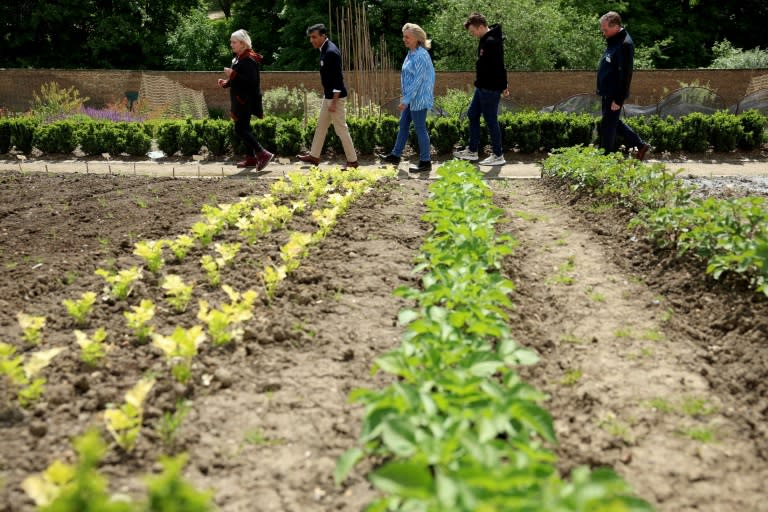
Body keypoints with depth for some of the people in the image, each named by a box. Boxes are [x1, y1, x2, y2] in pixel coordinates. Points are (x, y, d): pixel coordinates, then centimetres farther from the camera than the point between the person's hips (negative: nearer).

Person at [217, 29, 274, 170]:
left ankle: (263, 154, -12)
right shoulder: (239, 58, 13)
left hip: (246, 101, -10)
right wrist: (226, 82, 8)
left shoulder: (248, 59, -16)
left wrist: (233, 74, -25)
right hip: (241, 100, 10)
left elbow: (252, 81, -25)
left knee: (240, 129, -11)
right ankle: (251, 158, 18)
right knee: (244, 128, 12)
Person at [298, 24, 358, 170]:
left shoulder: (331, 52, -21)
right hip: (328, 95, 10)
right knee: (321, 125, 17)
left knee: (341, 128, -3)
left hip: (335, 96, -10)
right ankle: (314, 156, 28)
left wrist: (334, 102, -24)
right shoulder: (325, 49, 8)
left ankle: (352, 161, 6)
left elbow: (338, 78, -24)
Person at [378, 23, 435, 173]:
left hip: (418, 98, -10)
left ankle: (425, 162, 7)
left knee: (420, 128, -2)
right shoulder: (411, 53, 10)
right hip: (411, 98, 10)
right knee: (403, 125, 15)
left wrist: (405, 100, -23)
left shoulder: (421, 55, -19)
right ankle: (395, 155, 25)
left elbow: (417, 80, -23)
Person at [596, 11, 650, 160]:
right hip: (607, 93, 10)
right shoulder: (612, 41, 10)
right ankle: (640, 145, 28)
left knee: (608, 127, 0)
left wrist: (618, 100, -21)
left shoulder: (624, 45, -20)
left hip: (614, 95, -10)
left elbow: (625, 75, -22)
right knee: (613, 123, 18)